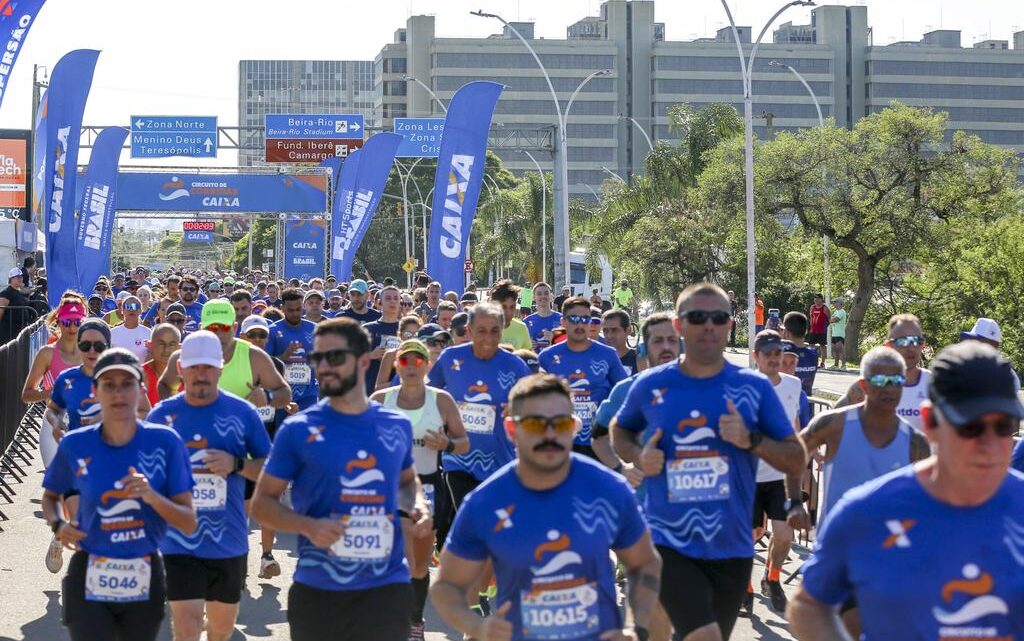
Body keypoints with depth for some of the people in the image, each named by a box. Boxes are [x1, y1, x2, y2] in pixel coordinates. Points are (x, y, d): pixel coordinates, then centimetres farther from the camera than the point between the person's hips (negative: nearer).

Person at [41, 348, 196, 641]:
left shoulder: (164, 442, -6)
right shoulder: (75, 445, -4)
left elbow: (189, 524, -6)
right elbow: (50, 496, 16)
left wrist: (152, 496, -23)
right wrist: (57, 525, -6)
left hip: (144, 582, 1)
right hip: (90, 583, -1)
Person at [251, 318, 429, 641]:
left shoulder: (397, 426, 6)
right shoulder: (298, 430, -4)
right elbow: (262, 502, 0)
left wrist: (417, 505, 2)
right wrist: (309, 526, -18)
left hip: (388, 587, 2)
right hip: (318, 590, -1)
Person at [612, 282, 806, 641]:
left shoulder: (755, 388, 0)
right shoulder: (651, 386, 0)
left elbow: (796, 462, 2)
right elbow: (620, 430, 20)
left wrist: (751, 440, -16)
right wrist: (638, 457, -2)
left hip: (731, 547, 2)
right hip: (668, 544, -2)